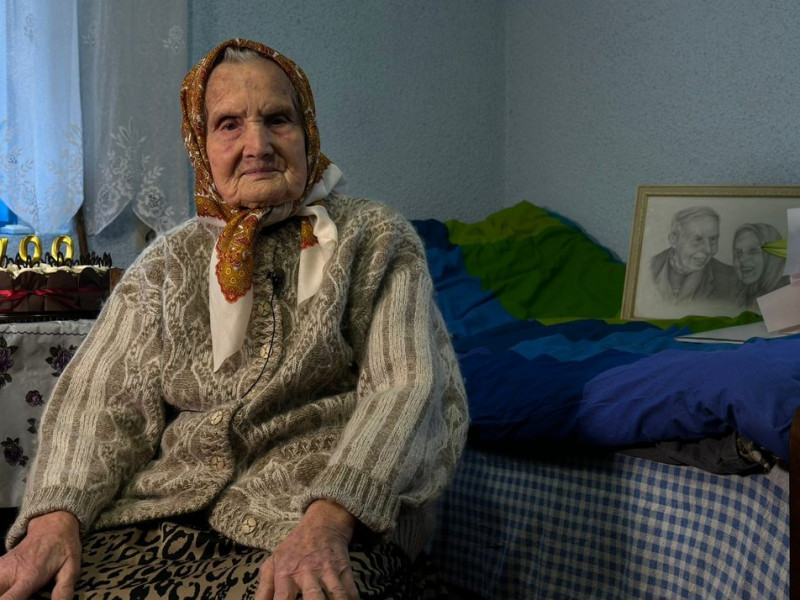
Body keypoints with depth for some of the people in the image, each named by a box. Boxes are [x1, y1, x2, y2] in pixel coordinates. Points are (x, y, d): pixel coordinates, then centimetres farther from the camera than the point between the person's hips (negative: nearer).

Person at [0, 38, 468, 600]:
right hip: (167, 507, 3)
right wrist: (57, 517, -14)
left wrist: (326, 523, -24)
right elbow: (103, 396, 7)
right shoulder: (167, 261, 16)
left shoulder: (376, 239, 5)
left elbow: (407, 390, -7)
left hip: (339, 517, -2)